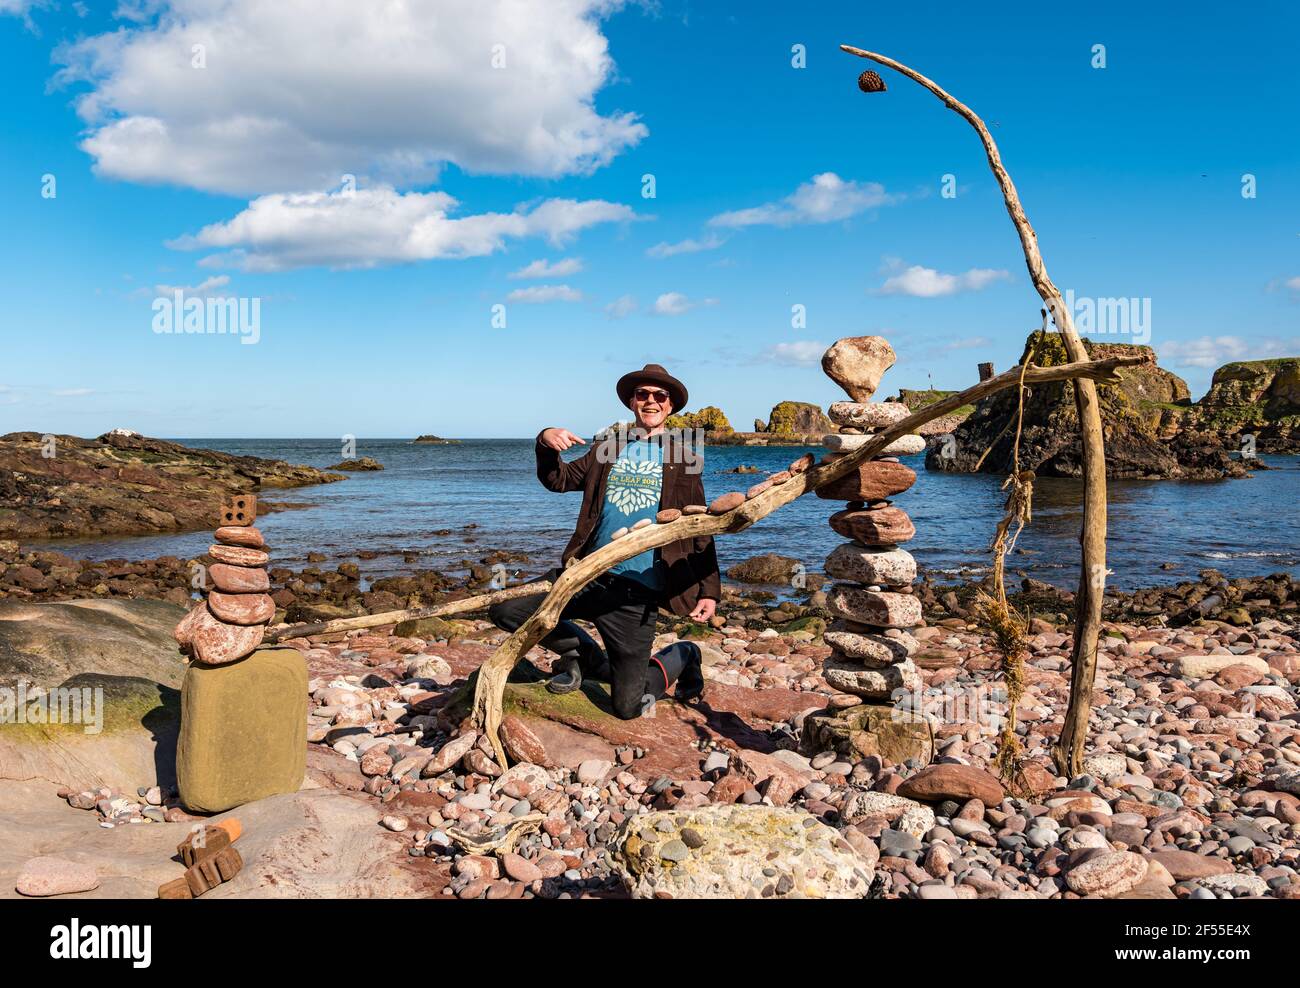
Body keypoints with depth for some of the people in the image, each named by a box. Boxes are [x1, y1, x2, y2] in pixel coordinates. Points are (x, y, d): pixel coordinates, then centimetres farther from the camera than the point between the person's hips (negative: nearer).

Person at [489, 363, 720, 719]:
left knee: (628, 706, -1)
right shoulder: (607, 449, 15)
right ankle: (581, 653, 15)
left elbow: (699, 530, 3)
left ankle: (682, 657, 30)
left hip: (636, 593, -4)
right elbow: (559, 480, 17)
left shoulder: (684, 460, 5)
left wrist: (710, 590, -3)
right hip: (587, 574, 4)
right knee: (504, 609, -9)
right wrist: (546, 444, -3)